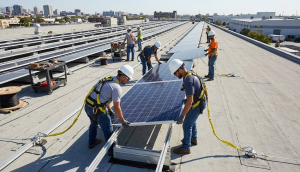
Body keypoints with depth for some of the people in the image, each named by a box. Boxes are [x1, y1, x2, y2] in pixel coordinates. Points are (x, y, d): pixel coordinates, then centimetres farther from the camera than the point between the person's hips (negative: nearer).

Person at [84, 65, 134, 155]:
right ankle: (111, 150, 29)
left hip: (87, 106, 9)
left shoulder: (107, 79, 8)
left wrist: (109, 110, 22)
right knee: (108, 130, 12)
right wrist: (123, 121, -3)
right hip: (97, 110, -8)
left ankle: (92, 142, 54)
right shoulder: (117, 88, -18)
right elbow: (117, 108, -16)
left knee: (94, 123, 32)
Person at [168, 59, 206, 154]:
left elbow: (190, 101, -35)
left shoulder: (188, 80, -33)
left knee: (187, 125, 3)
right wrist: (187, 99, 25)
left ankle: (186, 148, 19)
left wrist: (181, 116, -32)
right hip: (198, 101, 10)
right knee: (192, 121, 26)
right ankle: (193, 139, 45)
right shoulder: (189, 73, -2)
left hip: (197, 105, -10)